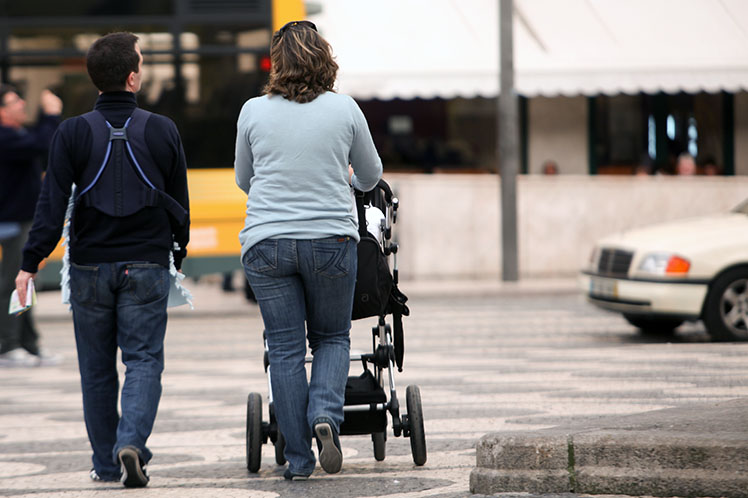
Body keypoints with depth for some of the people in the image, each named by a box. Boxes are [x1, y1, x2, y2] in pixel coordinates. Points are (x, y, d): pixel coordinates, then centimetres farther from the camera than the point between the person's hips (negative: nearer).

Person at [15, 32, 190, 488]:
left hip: (90, 267, 1)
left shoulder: (73, 134, -4)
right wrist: (179, 250, 22)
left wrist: (31, 262, -8)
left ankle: (106, 463, 16)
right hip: (146, 264, -1)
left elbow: (52, 203, -9)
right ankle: (131, 444, -22)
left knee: (98, 368, 11)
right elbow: (180, 202, 6)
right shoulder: (163, 131, -1)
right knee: (144, 360, 0)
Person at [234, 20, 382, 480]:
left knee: (285, 349, 5)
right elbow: (371, 175, 13)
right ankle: (325, 416, -10)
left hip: (267, 243, 0)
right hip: (331, 239, 0)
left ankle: (299, 459, 5)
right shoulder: (344, 109, -1)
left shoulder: (254, 112, 0)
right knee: (332, 337, 16)